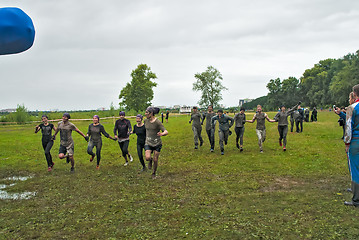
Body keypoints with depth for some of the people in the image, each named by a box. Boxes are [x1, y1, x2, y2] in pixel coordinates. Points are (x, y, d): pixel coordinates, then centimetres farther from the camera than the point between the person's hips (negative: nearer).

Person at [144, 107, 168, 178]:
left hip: (157, 143, -3)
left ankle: (154, 173, 30)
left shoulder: (158, 122, -16)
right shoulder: (146, 120, -1)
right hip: (148, 143, 3)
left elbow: (166, 132, -20)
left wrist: (162, 134, -42)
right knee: (147, 158, -20)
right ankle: (150, 160, 18)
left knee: (155, 160, 4)